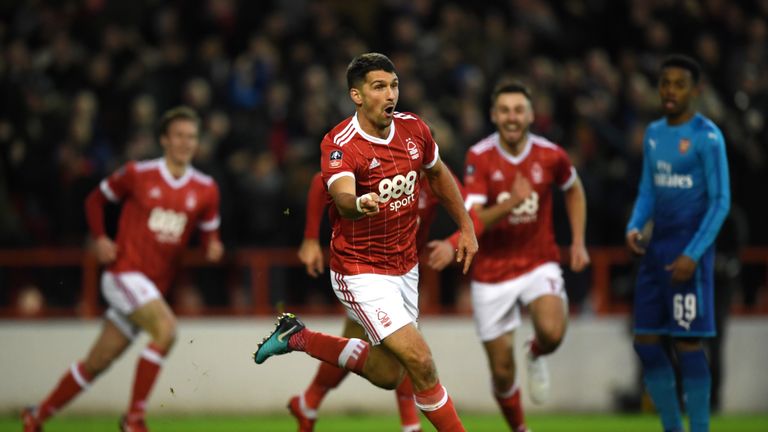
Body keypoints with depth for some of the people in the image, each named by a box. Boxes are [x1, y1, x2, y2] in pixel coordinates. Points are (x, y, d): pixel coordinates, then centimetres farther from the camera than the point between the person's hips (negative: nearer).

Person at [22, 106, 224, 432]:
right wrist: (99, 239, -4)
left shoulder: (205, 190, 4)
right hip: (125, 272, -5)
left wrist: (212, 247, -10)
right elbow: (95, 199, 10)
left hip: (155, 285, 5)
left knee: (96, 363, 9)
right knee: (165, 328, -28)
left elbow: (209, 231, 13)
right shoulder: (137, 174, -3)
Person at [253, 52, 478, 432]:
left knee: (387, 374, 16)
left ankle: (299, 338, 32)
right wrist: (360, 203, -63)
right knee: (420, 362, -18)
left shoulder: (413, 129, -2)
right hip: (361, 272, -7)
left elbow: (438, 175, 19)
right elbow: (343, 198, -40)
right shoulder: (339, 145, -21)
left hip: (405, 268, 7)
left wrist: (466, 227, 18)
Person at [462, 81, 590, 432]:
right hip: (491, 272, -1)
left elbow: (574, 190, 16)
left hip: (539, 263, 1)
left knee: (552, 332, -28)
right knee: (502, 372, 3)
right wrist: (511, 202, -37)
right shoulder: (479, 157, -12)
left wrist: (578, 242, 9)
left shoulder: (550, 155, -7)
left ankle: (536, 356, 9)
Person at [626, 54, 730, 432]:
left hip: (690, 250, -7)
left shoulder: (707, 137, -10)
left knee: (687, 342, -7)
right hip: (656, 247, 7)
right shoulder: (654, 134, 12)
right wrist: (634, 227, -1)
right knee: (646, 341, 6)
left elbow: (721, 201, -12)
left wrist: (693, 254, -19)